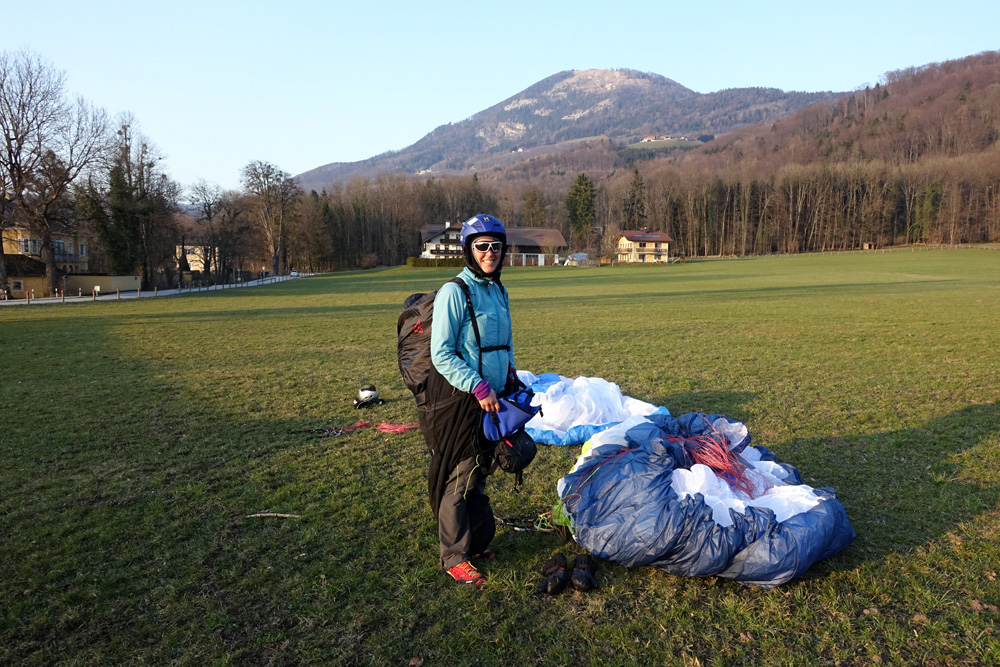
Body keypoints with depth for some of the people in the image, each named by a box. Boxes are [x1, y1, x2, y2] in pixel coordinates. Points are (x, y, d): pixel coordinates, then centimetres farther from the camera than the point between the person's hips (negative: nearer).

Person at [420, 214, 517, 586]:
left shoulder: (498, 291, 11)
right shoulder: (454, 292, -13)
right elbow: (441, 354, -17)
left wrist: (510, 378, 13)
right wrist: (478, 387, -21)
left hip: (491, 397, 8)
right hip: (459, 399, -7)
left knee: (479, 472, 18)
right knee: (460, 478, 1)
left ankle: (475, 542, 34)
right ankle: (454, 557, 16)